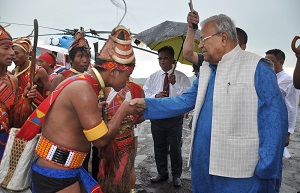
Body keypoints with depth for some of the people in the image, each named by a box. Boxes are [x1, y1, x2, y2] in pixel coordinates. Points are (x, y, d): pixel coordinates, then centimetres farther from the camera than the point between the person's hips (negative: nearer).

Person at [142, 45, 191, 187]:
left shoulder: (181, 77, -4)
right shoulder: (153, 77, 5)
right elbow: (144, 93, 2)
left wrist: (174, 84, -23)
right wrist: (155, 96, -17)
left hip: (175, 118, -3)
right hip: (157, 117, 3)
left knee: (175, 148, 10)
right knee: (159, 147, 16)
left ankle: (176, 175, 30)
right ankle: (162, 173, 35)